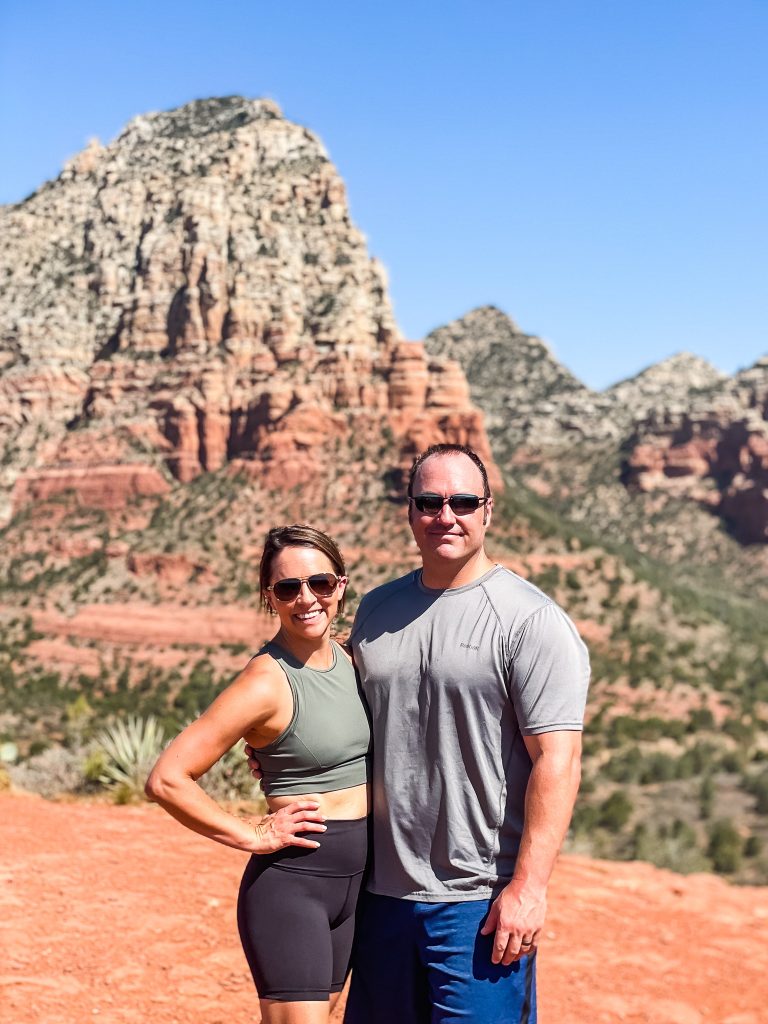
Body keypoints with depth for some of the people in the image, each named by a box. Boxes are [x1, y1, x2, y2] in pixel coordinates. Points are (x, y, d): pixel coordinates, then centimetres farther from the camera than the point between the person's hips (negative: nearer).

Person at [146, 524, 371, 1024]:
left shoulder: (349, 659, 5)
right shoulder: (266, 682, -17)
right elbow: (166, 780, -21)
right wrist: (254, 836, -15)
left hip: (354, 881, 7)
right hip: (290, 883, -7)